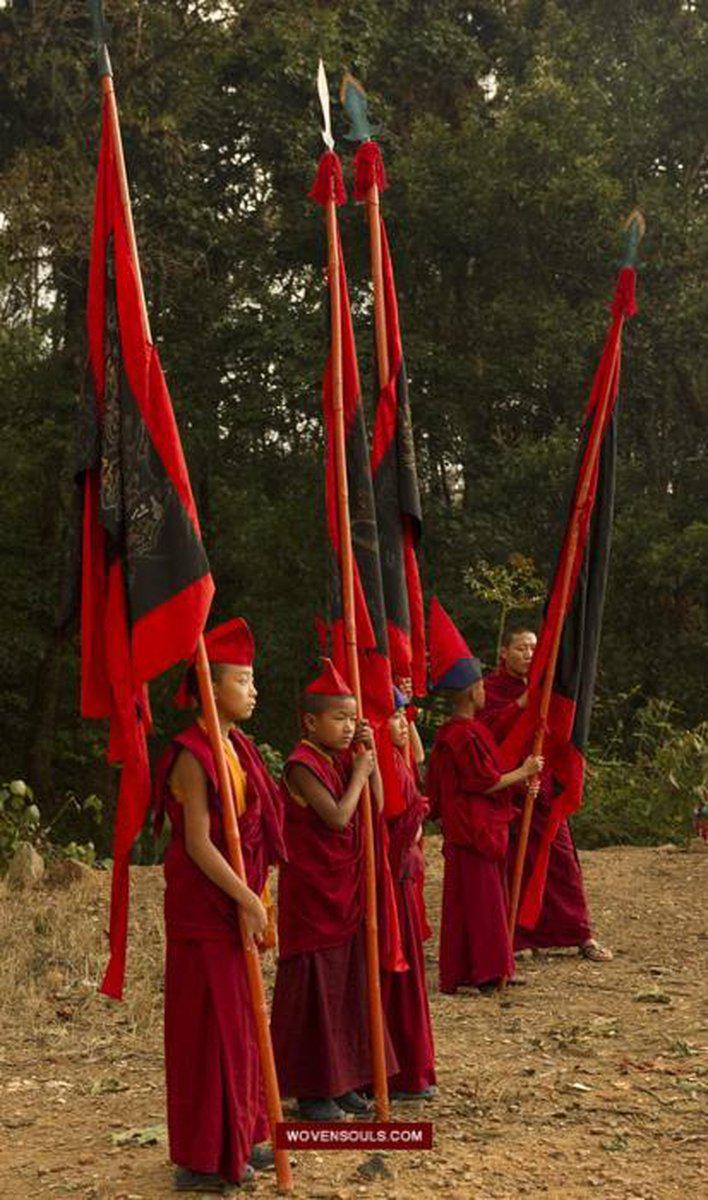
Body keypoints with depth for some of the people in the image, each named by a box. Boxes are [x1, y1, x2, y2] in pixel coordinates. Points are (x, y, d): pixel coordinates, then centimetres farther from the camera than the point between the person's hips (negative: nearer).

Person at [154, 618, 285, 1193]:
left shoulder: (239, 748, 10)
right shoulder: (193, 755, -17)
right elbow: (198, 843, -21)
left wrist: (258, 898, 12)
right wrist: (247, 900, -21)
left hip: (237, 903, 9)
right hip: (204, 908, -9)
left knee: (240, 1020, 15)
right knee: (211, 1023, -1)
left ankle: (240, 1138, 27)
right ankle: (204, 1160, 10)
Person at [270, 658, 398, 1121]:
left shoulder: (341, 759, 7)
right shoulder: (302, 765, -16)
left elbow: (375, 807, 6)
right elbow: (338, 817, -24)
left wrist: (370, 754, -2)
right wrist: (359, 771, -12)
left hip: (346, 891, 8)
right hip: (312, 893, -8)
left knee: (348, 984, 12)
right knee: (315, 987, 0)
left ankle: (344, 1082, 23)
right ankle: (312, 1089, 11)